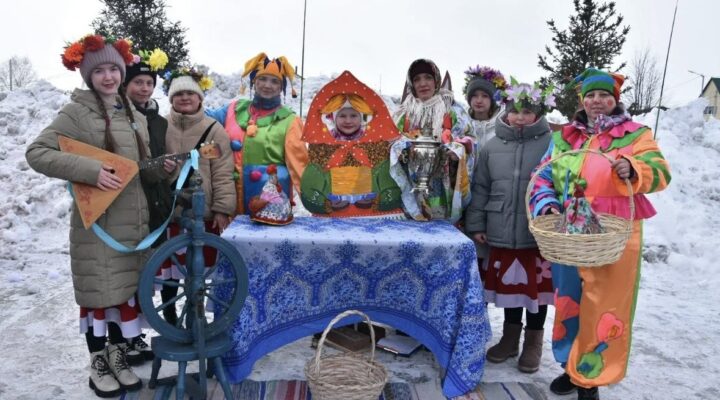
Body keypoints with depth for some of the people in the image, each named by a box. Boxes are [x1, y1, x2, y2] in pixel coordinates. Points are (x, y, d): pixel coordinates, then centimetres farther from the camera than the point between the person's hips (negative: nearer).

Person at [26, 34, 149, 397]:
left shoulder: (136, 117, 13)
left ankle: (119, 357, 27)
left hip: (133, 221, 5)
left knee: (127, 289, 12)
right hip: (96, 222, -5)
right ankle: (98, 365, 20)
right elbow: (36, 153, -14)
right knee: (98, 291, 4)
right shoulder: (77, 112, -5)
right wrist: (89, 170, -23)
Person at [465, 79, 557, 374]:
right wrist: (476, 225, 6)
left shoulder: (551, 145, -5)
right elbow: (480, 189, 8)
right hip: (502, 233, 3)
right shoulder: (492, 147, 5)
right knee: (509, 285, 15)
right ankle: (510, 336, 34)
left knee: (536, 286, 9)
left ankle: (534, 342, 29)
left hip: (540, 235, -3)